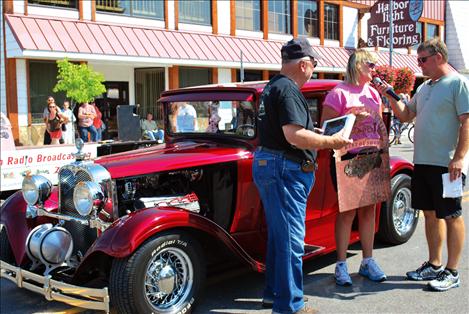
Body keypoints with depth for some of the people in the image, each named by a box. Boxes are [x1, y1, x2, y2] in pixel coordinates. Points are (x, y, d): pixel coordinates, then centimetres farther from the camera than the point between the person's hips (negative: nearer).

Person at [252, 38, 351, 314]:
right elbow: (295, 136, -25)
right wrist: (332, 141, -15)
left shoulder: (274, 86, 17)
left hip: (268, 164, 11)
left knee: (279, 234, 18)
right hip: (284, 169, -11)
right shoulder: (288, 89, -15)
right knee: (291, 238, -5)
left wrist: (321, 139, 24)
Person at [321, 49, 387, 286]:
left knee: (368, 210, 10)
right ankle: (341, 265, 9)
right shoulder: (339, 93, -7)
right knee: (347, 210, -1)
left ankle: (367, 262, 21)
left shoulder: (373, 93, 13)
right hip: (347, 158, -6)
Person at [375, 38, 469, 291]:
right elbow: (405, 115, 22)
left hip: (446, 164, -8)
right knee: (430, 213, 14)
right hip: (422, 162, 8)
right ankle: (434, 265, 26)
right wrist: (391, 96, 8)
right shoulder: (424, 87, 16)